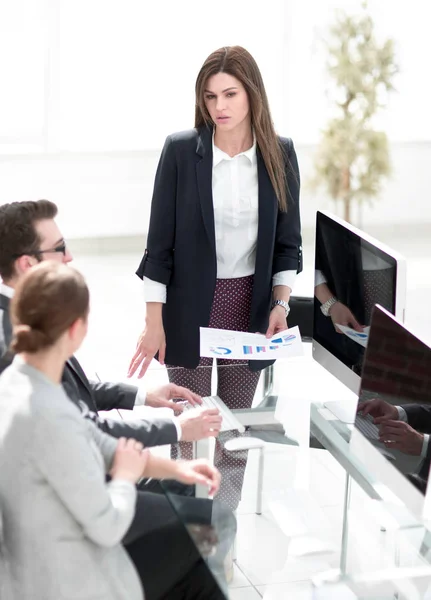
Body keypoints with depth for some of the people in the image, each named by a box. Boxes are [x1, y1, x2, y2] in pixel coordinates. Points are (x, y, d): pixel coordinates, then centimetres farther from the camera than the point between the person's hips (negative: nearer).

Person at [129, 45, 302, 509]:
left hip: (251, 308, 2)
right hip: (190, 309, -2)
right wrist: (154, 323, -8)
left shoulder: (280, 154, -2)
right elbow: (160, 241, -5)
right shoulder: (181, 149, -8)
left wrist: (281, 304, -9)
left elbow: (288, 241, 5)